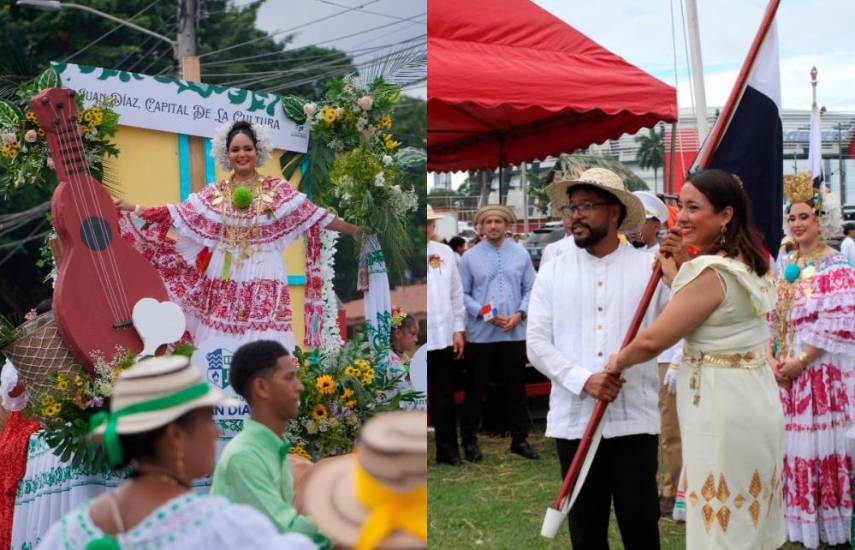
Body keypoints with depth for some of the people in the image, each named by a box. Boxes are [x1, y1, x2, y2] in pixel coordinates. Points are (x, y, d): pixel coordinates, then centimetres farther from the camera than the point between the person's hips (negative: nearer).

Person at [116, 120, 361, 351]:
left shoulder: (277, 189, 2)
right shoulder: (214, 193, 9)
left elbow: (314, 214, 1)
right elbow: (177, 214, 12)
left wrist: (352, 230, -3)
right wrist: (135, 209, 9)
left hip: (263, 275, -2)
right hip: (225, 276, 3)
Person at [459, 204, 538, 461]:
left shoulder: (521, 254, 4)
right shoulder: (469, 257, -1)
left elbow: (530, 289, 5)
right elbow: (462, 294, -3)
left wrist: (520, 314, -11)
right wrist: (485, 314, -15)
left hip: (514, 334, 2)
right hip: (480, 335, -2)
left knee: (515, 389, 10)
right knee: (475, 390, 6)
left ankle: (520, 440, 21)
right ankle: (469, 440, 17)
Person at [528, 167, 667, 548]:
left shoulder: (651, 267, 3)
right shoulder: (552, 273, 7)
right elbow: (537, 343, 1)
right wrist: (582, 380, -13)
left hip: (634, 419, -1)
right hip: (573, 420, 2)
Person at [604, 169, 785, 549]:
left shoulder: (711, 271, -21)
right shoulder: (748, 263, 9)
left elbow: (653, 340, -19)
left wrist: (619, 362, -1)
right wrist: (676, 274, 12)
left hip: (722, 406, -10)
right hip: (753, 398, 10)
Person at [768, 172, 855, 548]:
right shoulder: (784, 267, 12)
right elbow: (769, 317, 12)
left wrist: (800, 362, -16)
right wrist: (770, 357, -3)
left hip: (821, 372, -6)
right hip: (782, 372, 6)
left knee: (820, 442, -3)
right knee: (789, 443, 8)